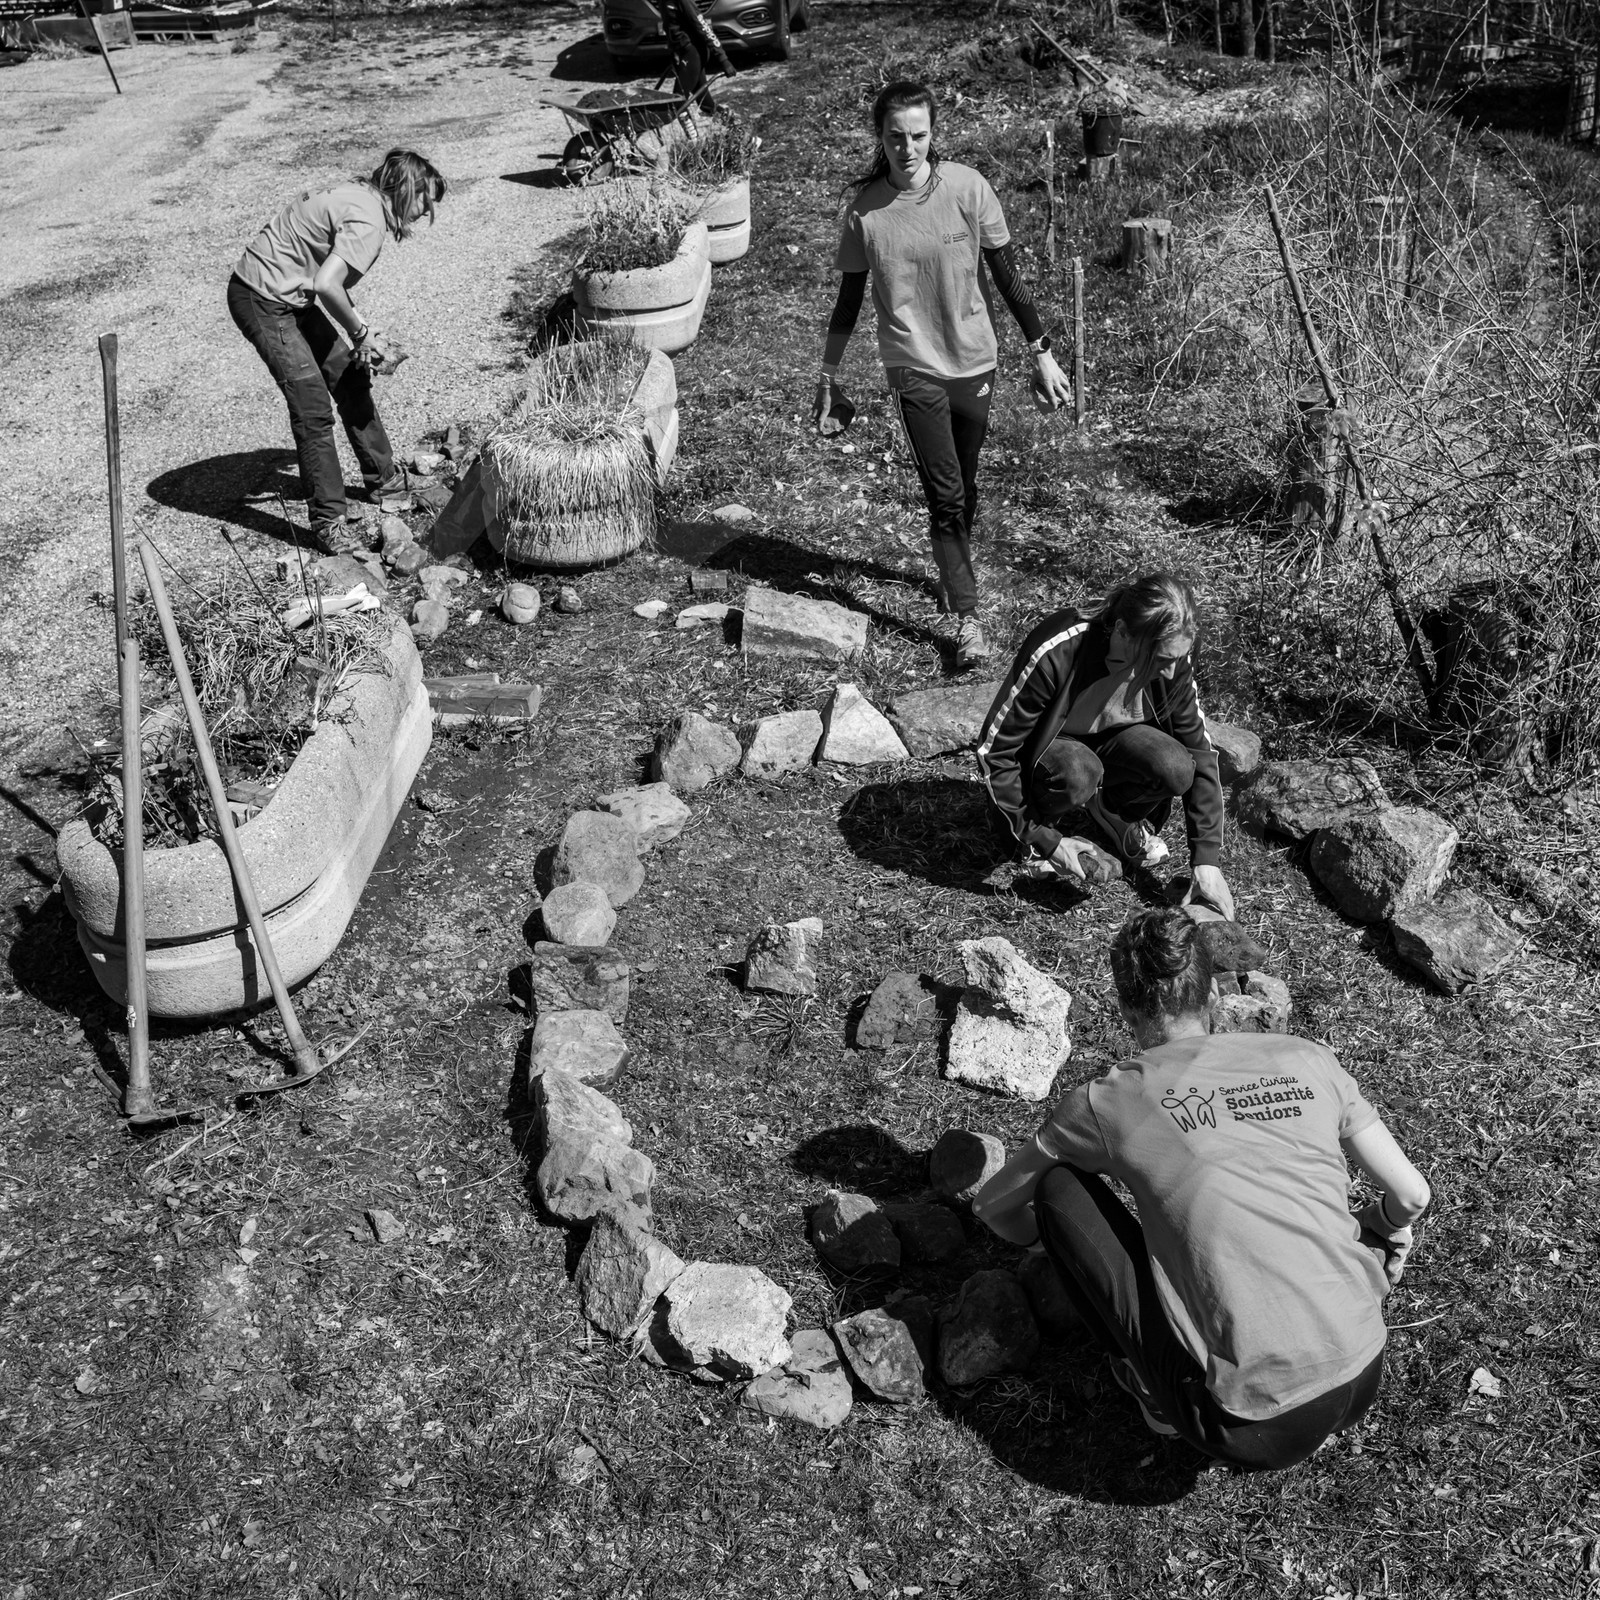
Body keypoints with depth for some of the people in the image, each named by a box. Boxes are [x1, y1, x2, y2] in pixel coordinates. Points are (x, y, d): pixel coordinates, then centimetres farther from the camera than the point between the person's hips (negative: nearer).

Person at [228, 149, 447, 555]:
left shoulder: (360, 196, 9)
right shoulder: (368, 222, -21)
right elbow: (326, 285, -31)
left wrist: (359, 329, 1)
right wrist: (360, 330, -16)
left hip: (289, 294, 10)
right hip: (261, 300, -10)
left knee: (350, 377, 15)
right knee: (313, 406, -12)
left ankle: (383, 480, 30)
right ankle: (328, 522, -5)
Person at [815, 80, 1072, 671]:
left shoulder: (967, 188, -8)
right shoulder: (864, 210, -7)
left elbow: (1007, 276, -1)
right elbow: (849, 299, 3)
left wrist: (1042, 353, -1)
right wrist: (828, 379, 8)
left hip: (974, 361, 2)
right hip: (915, 368, -2)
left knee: (963, 486, 15)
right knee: (944, 495, -7)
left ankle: (954, 571, 40)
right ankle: (967, 617, -2)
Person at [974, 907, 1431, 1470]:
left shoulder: (1111, 1099, -2)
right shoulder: (1307, 1060, 5)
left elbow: (992, 1205, 11)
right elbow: (1412, 1195, 12)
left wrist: (1051, 1238, 33)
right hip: (1363, 1386, 5)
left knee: (1059, 1185, 3)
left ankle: (1157, 1390, 12)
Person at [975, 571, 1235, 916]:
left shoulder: (1171, 657, -21)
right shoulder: (1055, 654, -35)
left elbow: (1199, 754, -13)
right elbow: (993, 750, -28)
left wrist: (1207, 860, -18)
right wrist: (1042, 838, -25)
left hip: (1108, 739, 4)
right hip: (1046, 748, -3)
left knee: (1175, 769, -28)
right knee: (1078, 774, -39)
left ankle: (1111, 815, 3)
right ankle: (1041, 822, -5)